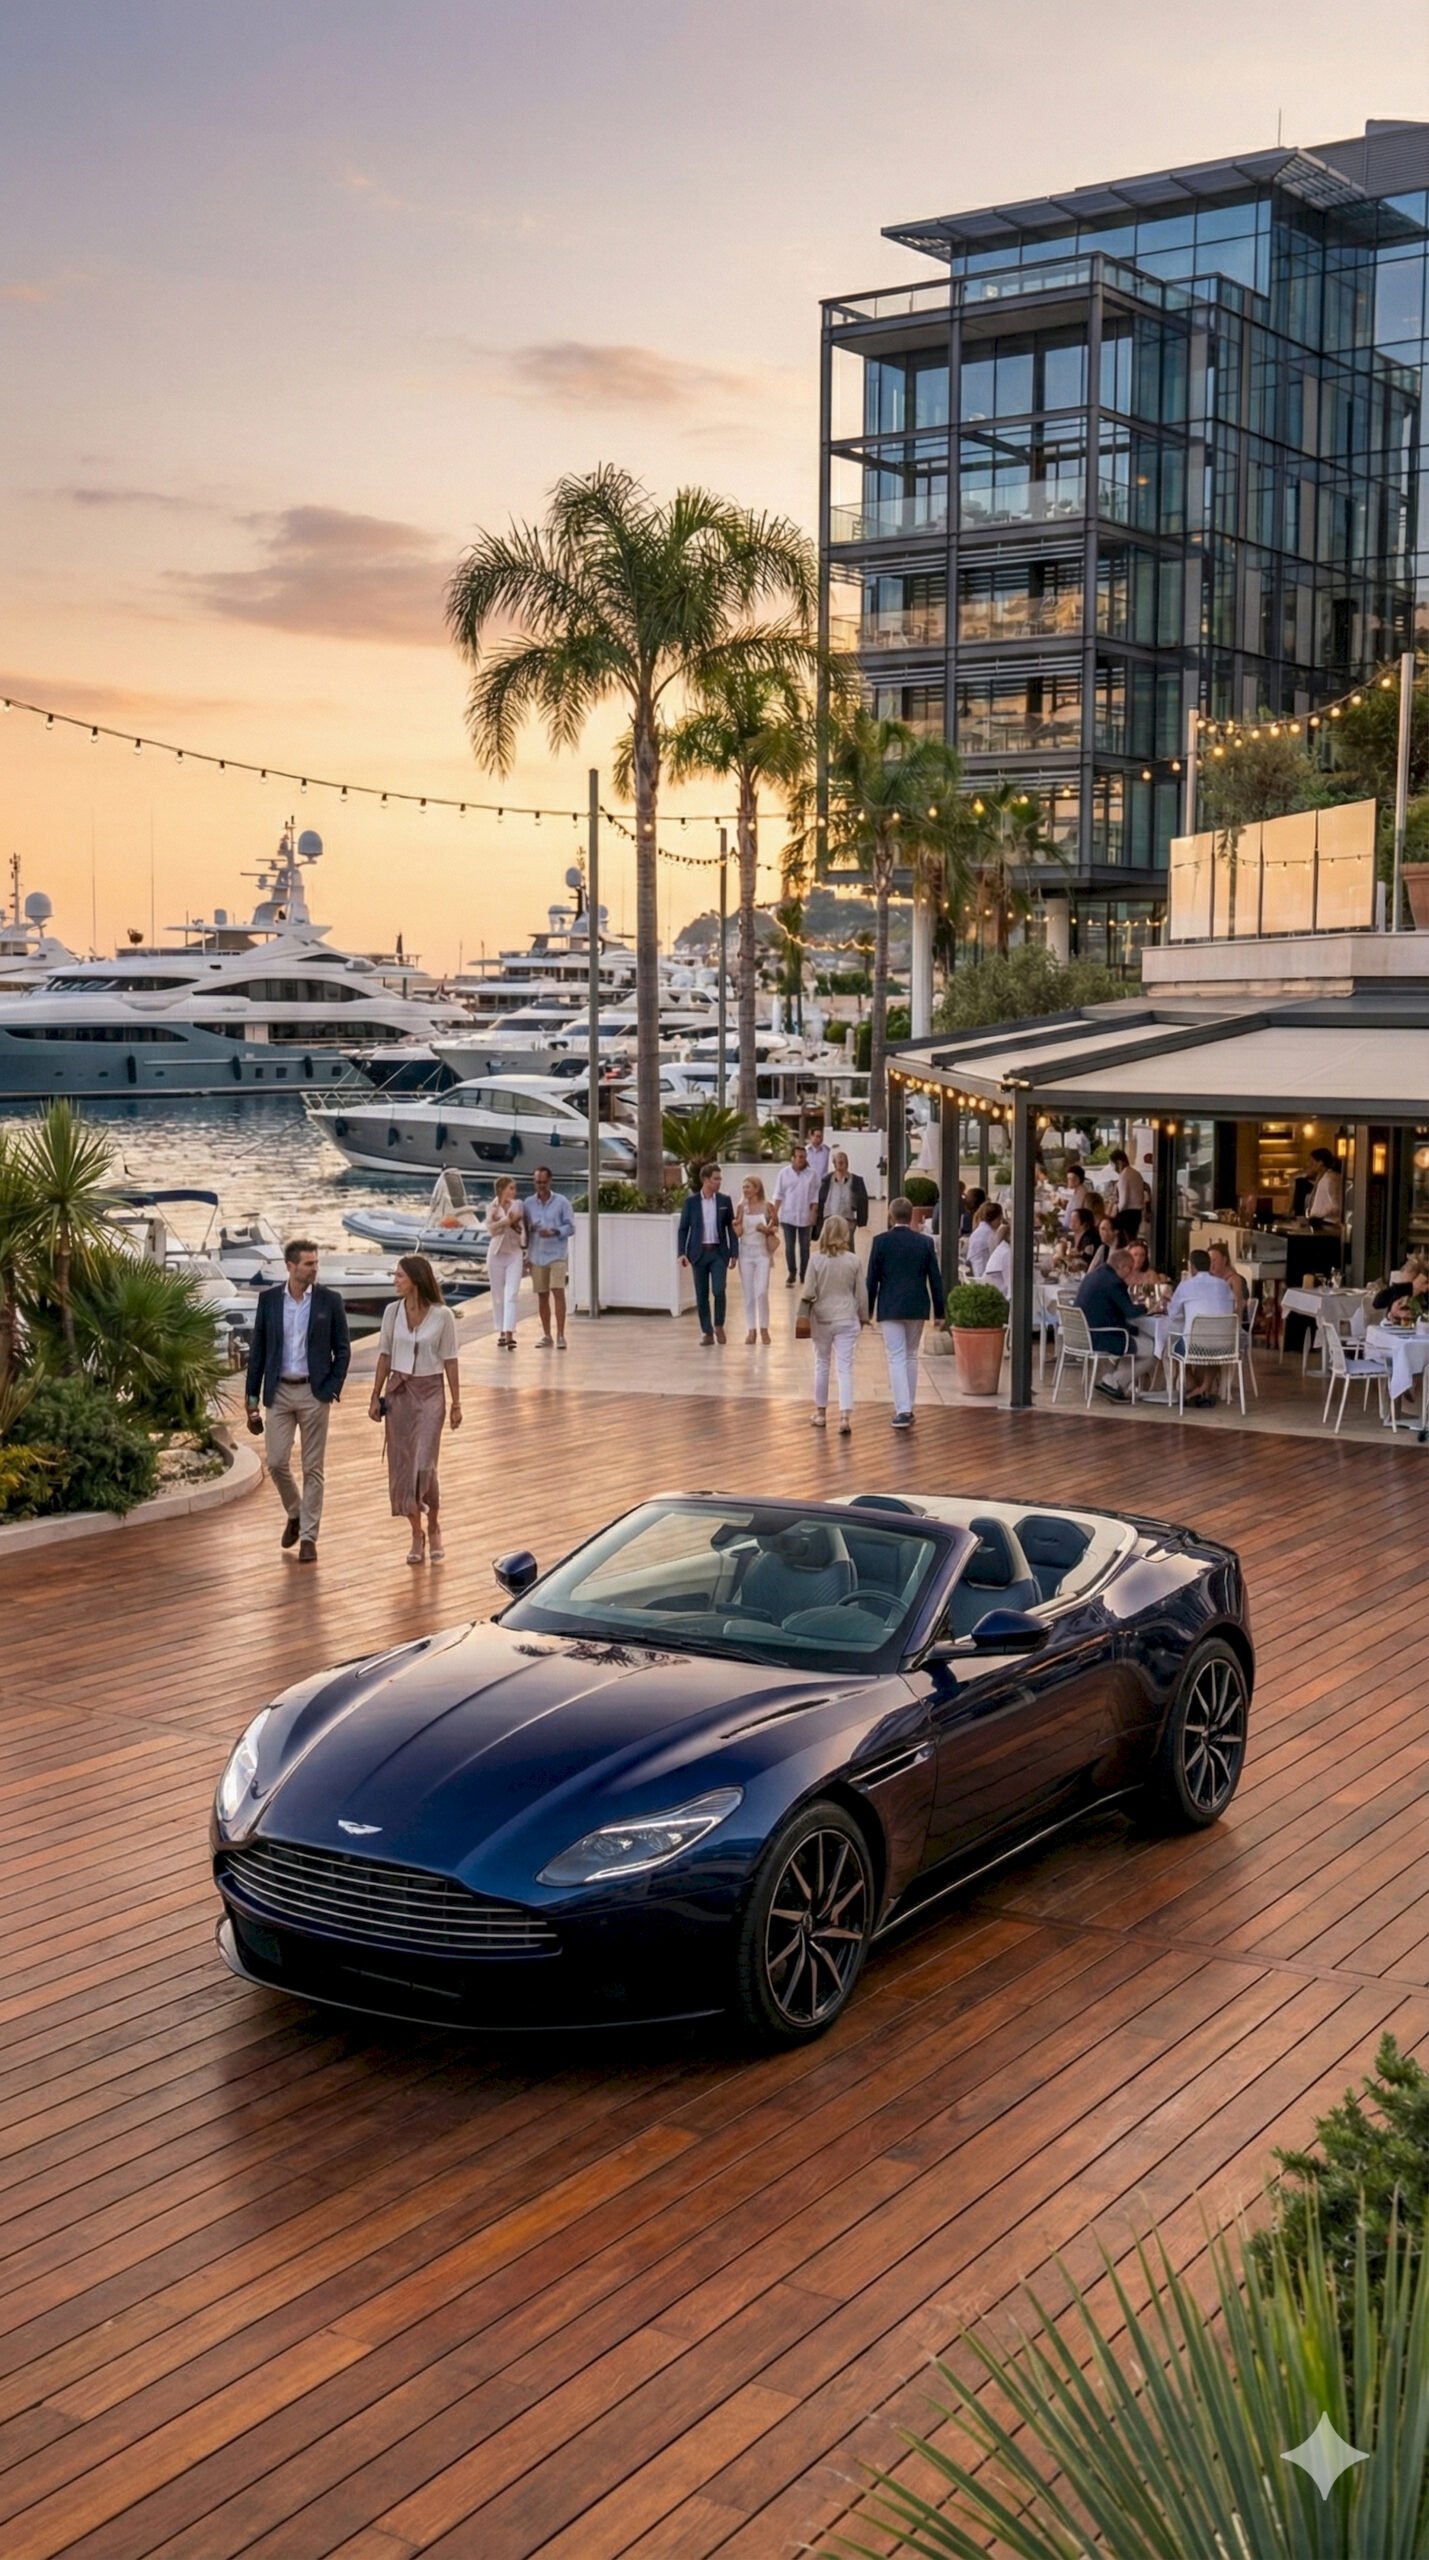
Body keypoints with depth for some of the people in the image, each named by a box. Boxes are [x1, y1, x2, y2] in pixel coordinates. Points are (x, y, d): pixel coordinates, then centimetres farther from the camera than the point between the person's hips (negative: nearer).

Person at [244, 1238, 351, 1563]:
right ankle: (294, 1514, 27)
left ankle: (308, 1536, 8)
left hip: (314, 1393, -1)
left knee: (312, 1468, 1)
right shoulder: (268, 1299, 1)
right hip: (279, 1392, 1)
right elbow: (257, 1350, 5)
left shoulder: (329, 1301, -3)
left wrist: (332, 1390, -7)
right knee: (276, 1462, -1)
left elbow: (342, 1350, 2)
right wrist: (252, 1397, 3)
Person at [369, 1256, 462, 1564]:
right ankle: (416, 1534, 15)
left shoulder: (442, 1315, -8)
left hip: (430, 1392, -3)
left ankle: (433, 1528, 14)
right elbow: (385, 1356, 8)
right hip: (398, 1392, 4)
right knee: (401, 1465, 3)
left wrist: (456, 1403, -3)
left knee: (424, 1465, -10)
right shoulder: (392, 1312, 2)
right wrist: (376, 1396, 7)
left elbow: (450, 1361, -4)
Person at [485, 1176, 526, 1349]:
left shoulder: (518, 1205, 2)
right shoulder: (493, 1207, 0)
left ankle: (510, 1333, -19)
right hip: (496, 1253, 1)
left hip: (515, 1253, 0)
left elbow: (522, 1229, 5)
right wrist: (508, 1220, -20)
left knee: (511, 1295, -11)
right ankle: (501, 1332, 16)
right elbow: (491, 1228, -14)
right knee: (498, 1296, 7)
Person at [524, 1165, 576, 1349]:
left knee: (558, 1292, -12)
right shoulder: (529, 1204, 8)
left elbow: (571, 1227, -2)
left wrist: (554, 1232, -20)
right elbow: (525, 1230, 11)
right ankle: (546, 1336, 15)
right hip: (537, 1256, 3)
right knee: (542, 1296, 7)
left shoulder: (561, 1202, -1)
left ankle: (560, 1335, -11)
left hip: (557, 1255, -3)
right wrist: (527, 1255, 5)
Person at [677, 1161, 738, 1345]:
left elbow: (731, 1227, 6)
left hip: (719, 1252, 0)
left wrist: (734, 1252, 2)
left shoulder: (725, 1200, 4)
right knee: (702, 1295, 3)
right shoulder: (691, 1202, 0)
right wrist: (682, 1252, -8)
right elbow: (683, 1228, 2)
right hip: (699, 1252, 0)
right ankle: (707, 1332, 11)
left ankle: (719, 1325, 8)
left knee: (719, 1290, -13)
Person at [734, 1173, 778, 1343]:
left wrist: (767, 1230, -13)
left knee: (761, 1292, -8)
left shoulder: (767, 1207, -3)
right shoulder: (741, 1207, 1)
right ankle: (751, 1329, 13)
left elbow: (776, 1227, 6)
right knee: (748, 1293, 4)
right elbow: (738, 1232, -1)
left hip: (762, 1252, -2)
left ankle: (764, 1328, 5)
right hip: (745, 1253, 2)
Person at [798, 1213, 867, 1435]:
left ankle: (821, 1412, 26)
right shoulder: (854, 1261, -5)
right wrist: (863, 1317, 14)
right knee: (845, 1367, 0)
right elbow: (861, 1294, 0)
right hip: (847, 1320, 0)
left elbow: (809, 1293, -10)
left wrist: (802, 1298, 12)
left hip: (822, 1319, 0)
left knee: (822, 1365, 15)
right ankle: (845, 1415, -11)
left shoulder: (816, 1260, -9)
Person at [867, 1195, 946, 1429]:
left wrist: (867, 1309, 5)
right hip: (917, 1307, 3)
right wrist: (940, 1311, 9)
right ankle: (908, 1407, 21)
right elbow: (935, 1279, 2)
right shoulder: (926, 1242, 0)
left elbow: (872, 1278, -3)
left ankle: (903, 1411, -13)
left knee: (896, 1358, -3)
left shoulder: (881, 1241, -6)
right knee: (911, 1356, 16)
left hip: (890, 1307, -3)